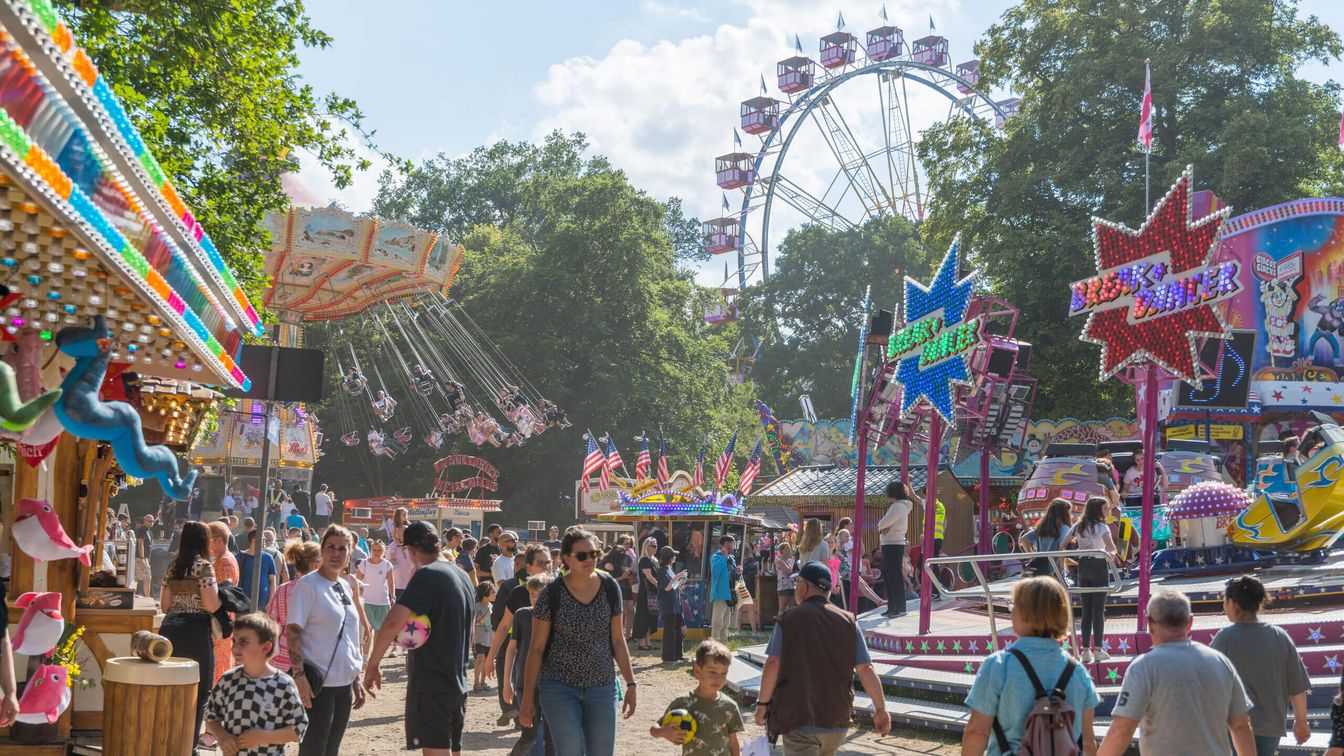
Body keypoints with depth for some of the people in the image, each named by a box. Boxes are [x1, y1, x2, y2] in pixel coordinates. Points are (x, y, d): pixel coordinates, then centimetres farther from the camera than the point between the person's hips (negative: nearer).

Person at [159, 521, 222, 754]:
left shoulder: (173, 566, 10)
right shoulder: (203, 566, -9)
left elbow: (164, 605, 14)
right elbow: (211, 605, -16)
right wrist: (221, 593, 3)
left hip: (170, 630, 6)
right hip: (196, 633, -6)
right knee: (199, 691, 4)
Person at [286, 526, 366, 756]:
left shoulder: (345, 587, 12)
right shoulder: (308, 584, -8)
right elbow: (292, 632, -14)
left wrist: (356, 681, 18)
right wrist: (299, 675, -22)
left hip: (344, 684, 7)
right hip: (318, 684, -7)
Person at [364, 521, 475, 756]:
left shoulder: (427, 575, -13)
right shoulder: (463, 577, 13)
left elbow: (393, 622, -24)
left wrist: (373, 664, -16)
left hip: (430, 684, -8)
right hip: (458, 684, 8)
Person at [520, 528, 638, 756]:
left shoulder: (610, 588, 0)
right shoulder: (552, 594, -9)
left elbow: (617, 640, 8)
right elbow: (537, 648, -4)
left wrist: (631, 683, 3)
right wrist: (527, 698, -5)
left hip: (602, 687, 3)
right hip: (560, 687, -3)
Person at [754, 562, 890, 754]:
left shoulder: (788, 619, -5)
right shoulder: (848, 621, 4)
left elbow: (773, 664, -12)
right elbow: (865, 669, -1)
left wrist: (763, 703, -2)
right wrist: (881, 709, 5)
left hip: (799, 719, -5)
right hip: (838, 720, 5)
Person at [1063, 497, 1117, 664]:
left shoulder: (1079, 526, 10)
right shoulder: (1101, 527, -9)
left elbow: (1063, 545, 9)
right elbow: (1111, 546, -20)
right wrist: (1112, 552, -1)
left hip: (1083, 567, 5)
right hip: (1099, 567, -5)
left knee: (1086, 609, 9)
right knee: (1099, 609, -1)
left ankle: (1085, 650, 8)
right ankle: (1098, 650, -1)